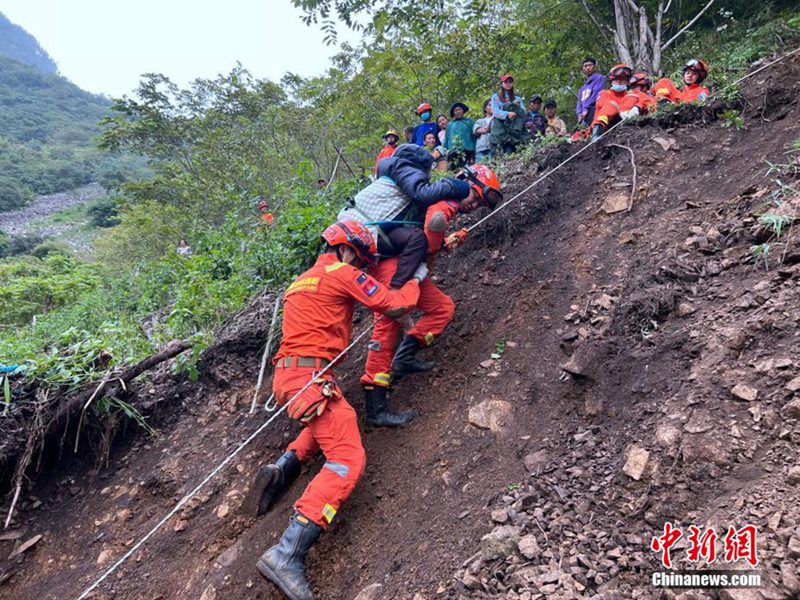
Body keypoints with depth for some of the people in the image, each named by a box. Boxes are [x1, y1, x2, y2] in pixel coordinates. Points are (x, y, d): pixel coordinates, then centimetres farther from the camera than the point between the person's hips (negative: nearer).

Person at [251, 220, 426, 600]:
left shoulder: (304, 280, 23)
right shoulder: (342, 273, -4)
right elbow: (395, 306, -4)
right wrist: (416, 279, 14)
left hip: (288, 373, 10)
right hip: (309, 376, -10)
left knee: (333, 421, 34)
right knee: (348, 459, -13)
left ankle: (283, 468, 14)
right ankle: (287, 554, -23)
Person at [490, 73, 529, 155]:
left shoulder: (518, 98, 23)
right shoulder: (495, 97, 17)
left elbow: (523, 114, 10)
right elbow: (495, 111, 0)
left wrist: (517, 107, -12)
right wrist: (507, 114, -17)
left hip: (513, 129, 2)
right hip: (499, 129, -1)